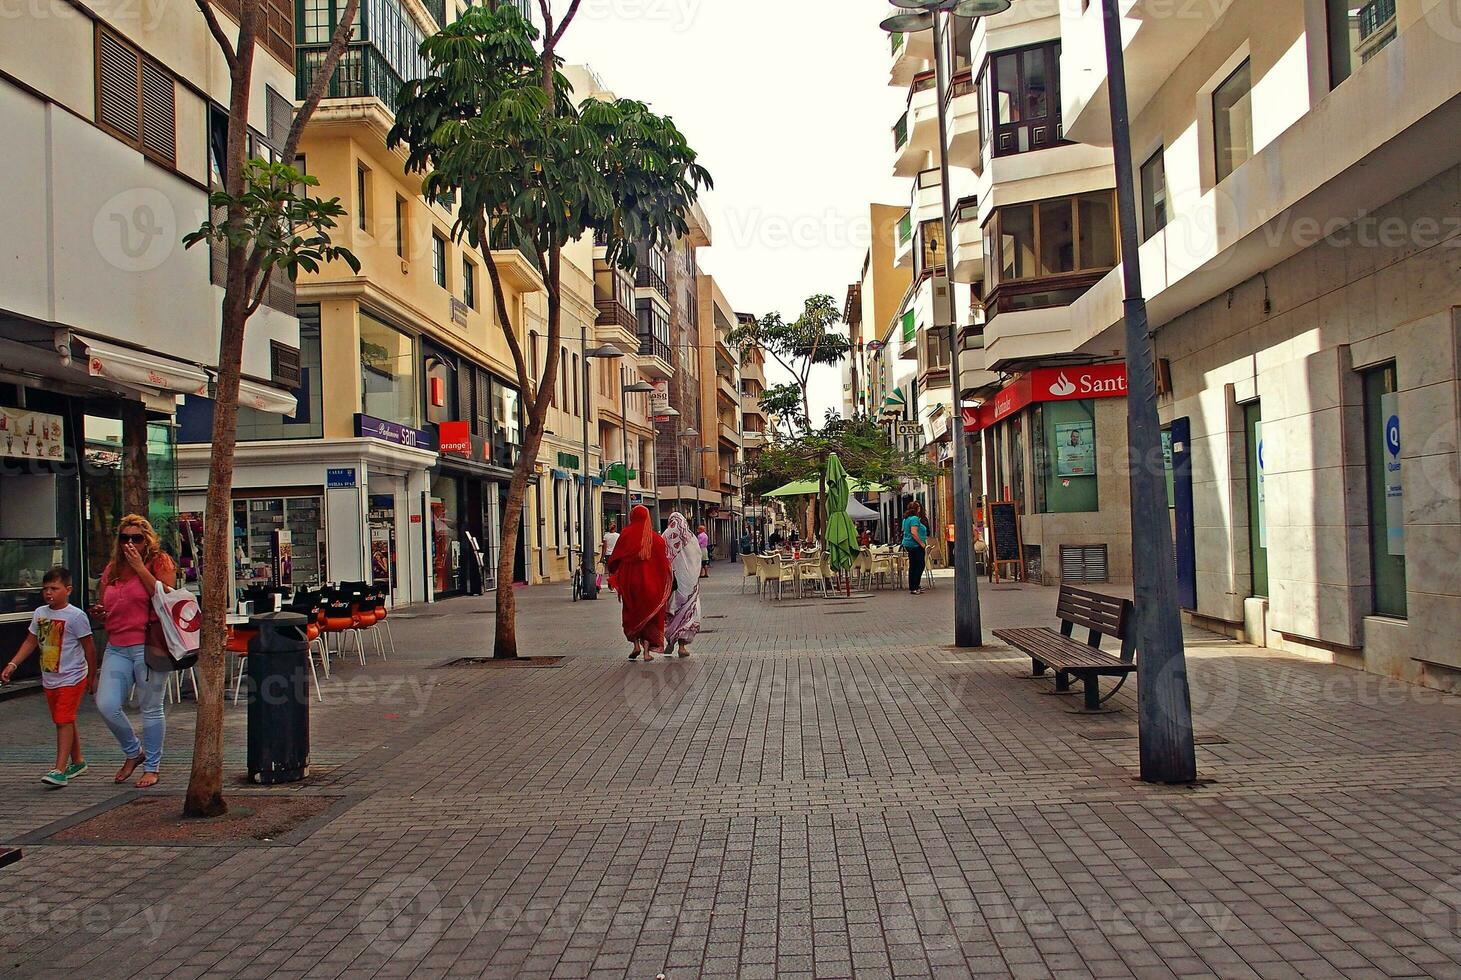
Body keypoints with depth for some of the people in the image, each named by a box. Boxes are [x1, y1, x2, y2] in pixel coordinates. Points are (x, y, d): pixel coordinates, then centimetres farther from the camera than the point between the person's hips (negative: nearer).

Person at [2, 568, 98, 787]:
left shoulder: (75, 616, -13)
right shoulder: (40, 613, 6)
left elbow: (89, 648, -8)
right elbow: (30, 642, 13)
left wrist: (92, 677, -3)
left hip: (71, 679, -7)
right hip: (49, 679, 7)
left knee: (64, 721, -11)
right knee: (64, 722, 15)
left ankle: (60, 771, -13)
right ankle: (77, 762, 28)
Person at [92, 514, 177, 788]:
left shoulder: (160, 563, -1)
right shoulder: (112, 570, 15)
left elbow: (166, 597, -17)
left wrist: (140, 567, -15)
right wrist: (100, 612, 4)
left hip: (147, 645, -5)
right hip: (116, 647, 5)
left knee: (151, 709, 3)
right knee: (106, 705, -5)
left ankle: (152, 766, 18)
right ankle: (133, 752, 20)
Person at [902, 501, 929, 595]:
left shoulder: (906, 519, 13)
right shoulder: (915, 518, -16)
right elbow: (914, 533, -25)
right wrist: (922, 543, -19)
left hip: (908, 544, 10)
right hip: (916, 545, -10)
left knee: (912, 566, 13)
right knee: (920, 565, -5)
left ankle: (912, 587, 17)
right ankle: (914, 588, -7)